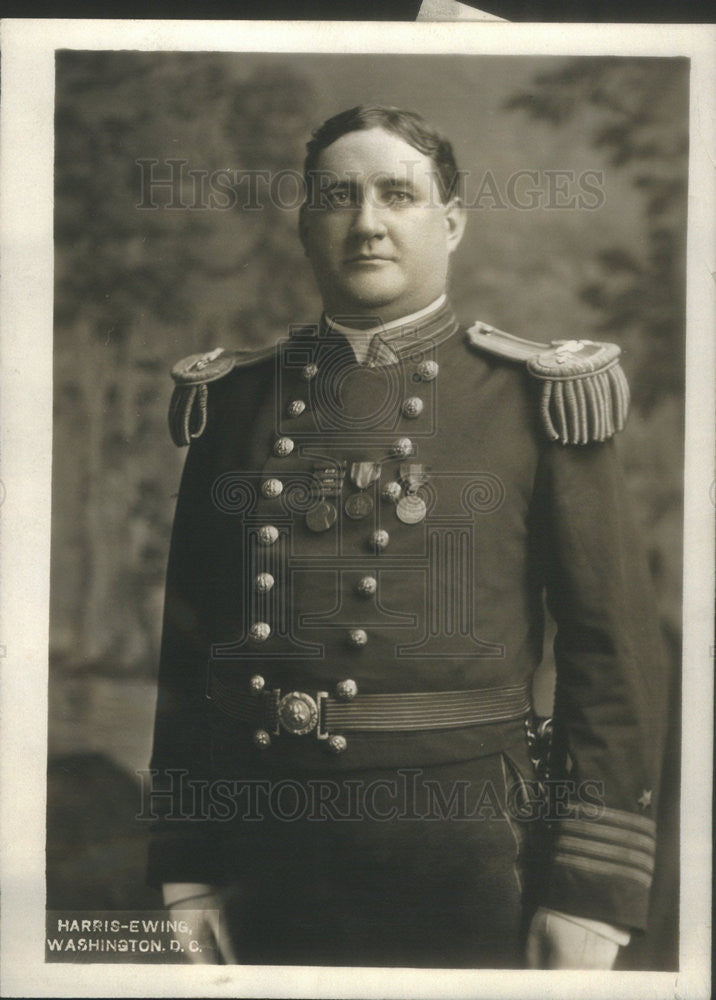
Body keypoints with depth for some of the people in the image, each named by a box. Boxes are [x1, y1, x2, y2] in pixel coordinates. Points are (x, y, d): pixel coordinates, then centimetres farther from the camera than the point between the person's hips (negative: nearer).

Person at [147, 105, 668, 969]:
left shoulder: (534, 400, -3)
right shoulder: (235, 403, 6)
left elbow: (615, 648, -4)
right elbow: (187, 645, 9)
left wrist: (592, 896, -8)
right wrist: (185, 875, 6)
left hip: (467, 859, -2)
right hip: (268, 856, 3)